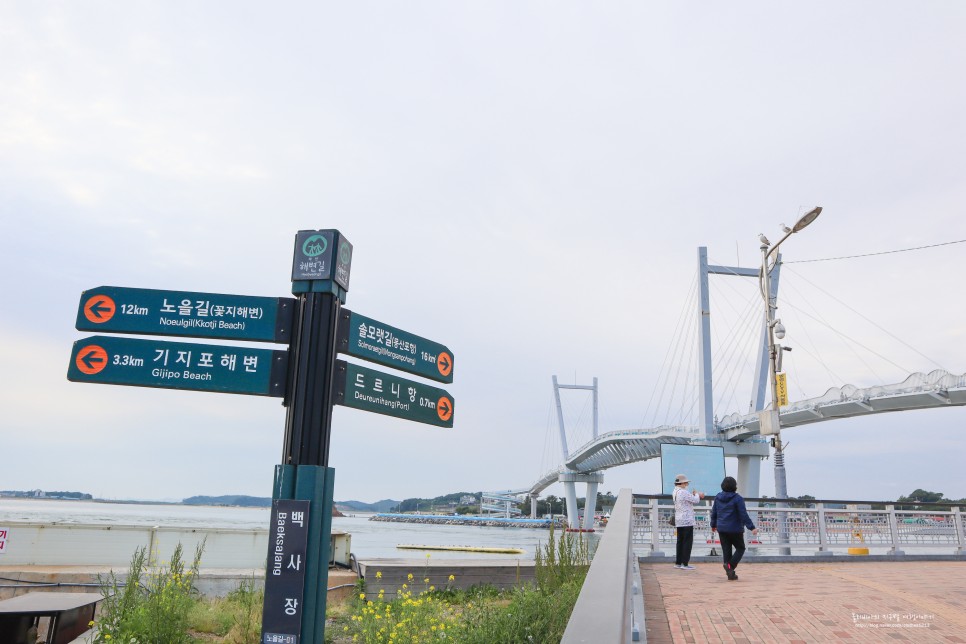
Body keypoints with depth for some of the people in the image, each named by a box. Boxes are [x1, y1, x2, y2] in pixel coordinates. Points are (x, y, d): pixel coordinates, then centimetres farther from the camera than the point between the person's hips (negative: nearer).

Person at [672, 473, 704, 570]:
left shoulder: (675, 492, 12)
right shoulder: (684, 492, -18)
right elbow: (695, 500, -9)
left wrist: (698, 495, 13)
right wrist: (697, 494, 12)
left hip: (679, 521, 9)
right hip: (687, 521, -9)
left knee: (680, 542, 13)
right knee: (688, 542, -3)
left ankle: (678, 563, 16)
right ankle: (685, 563, -2)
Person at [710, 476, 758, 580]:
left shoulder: (718, 497, 4)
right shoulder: (737, 498, -13)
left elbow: (714, 513, 12)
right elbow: (744, 515, -17)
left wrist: (713, 525, 25)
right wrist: (752, 528, -14)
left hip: (722, 529, 5)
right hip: (735, 529, -5)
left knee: (726, 551, 10)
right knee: (740, 548, 11)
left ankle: (730, 574, 11)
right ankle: (730, 565, -10)